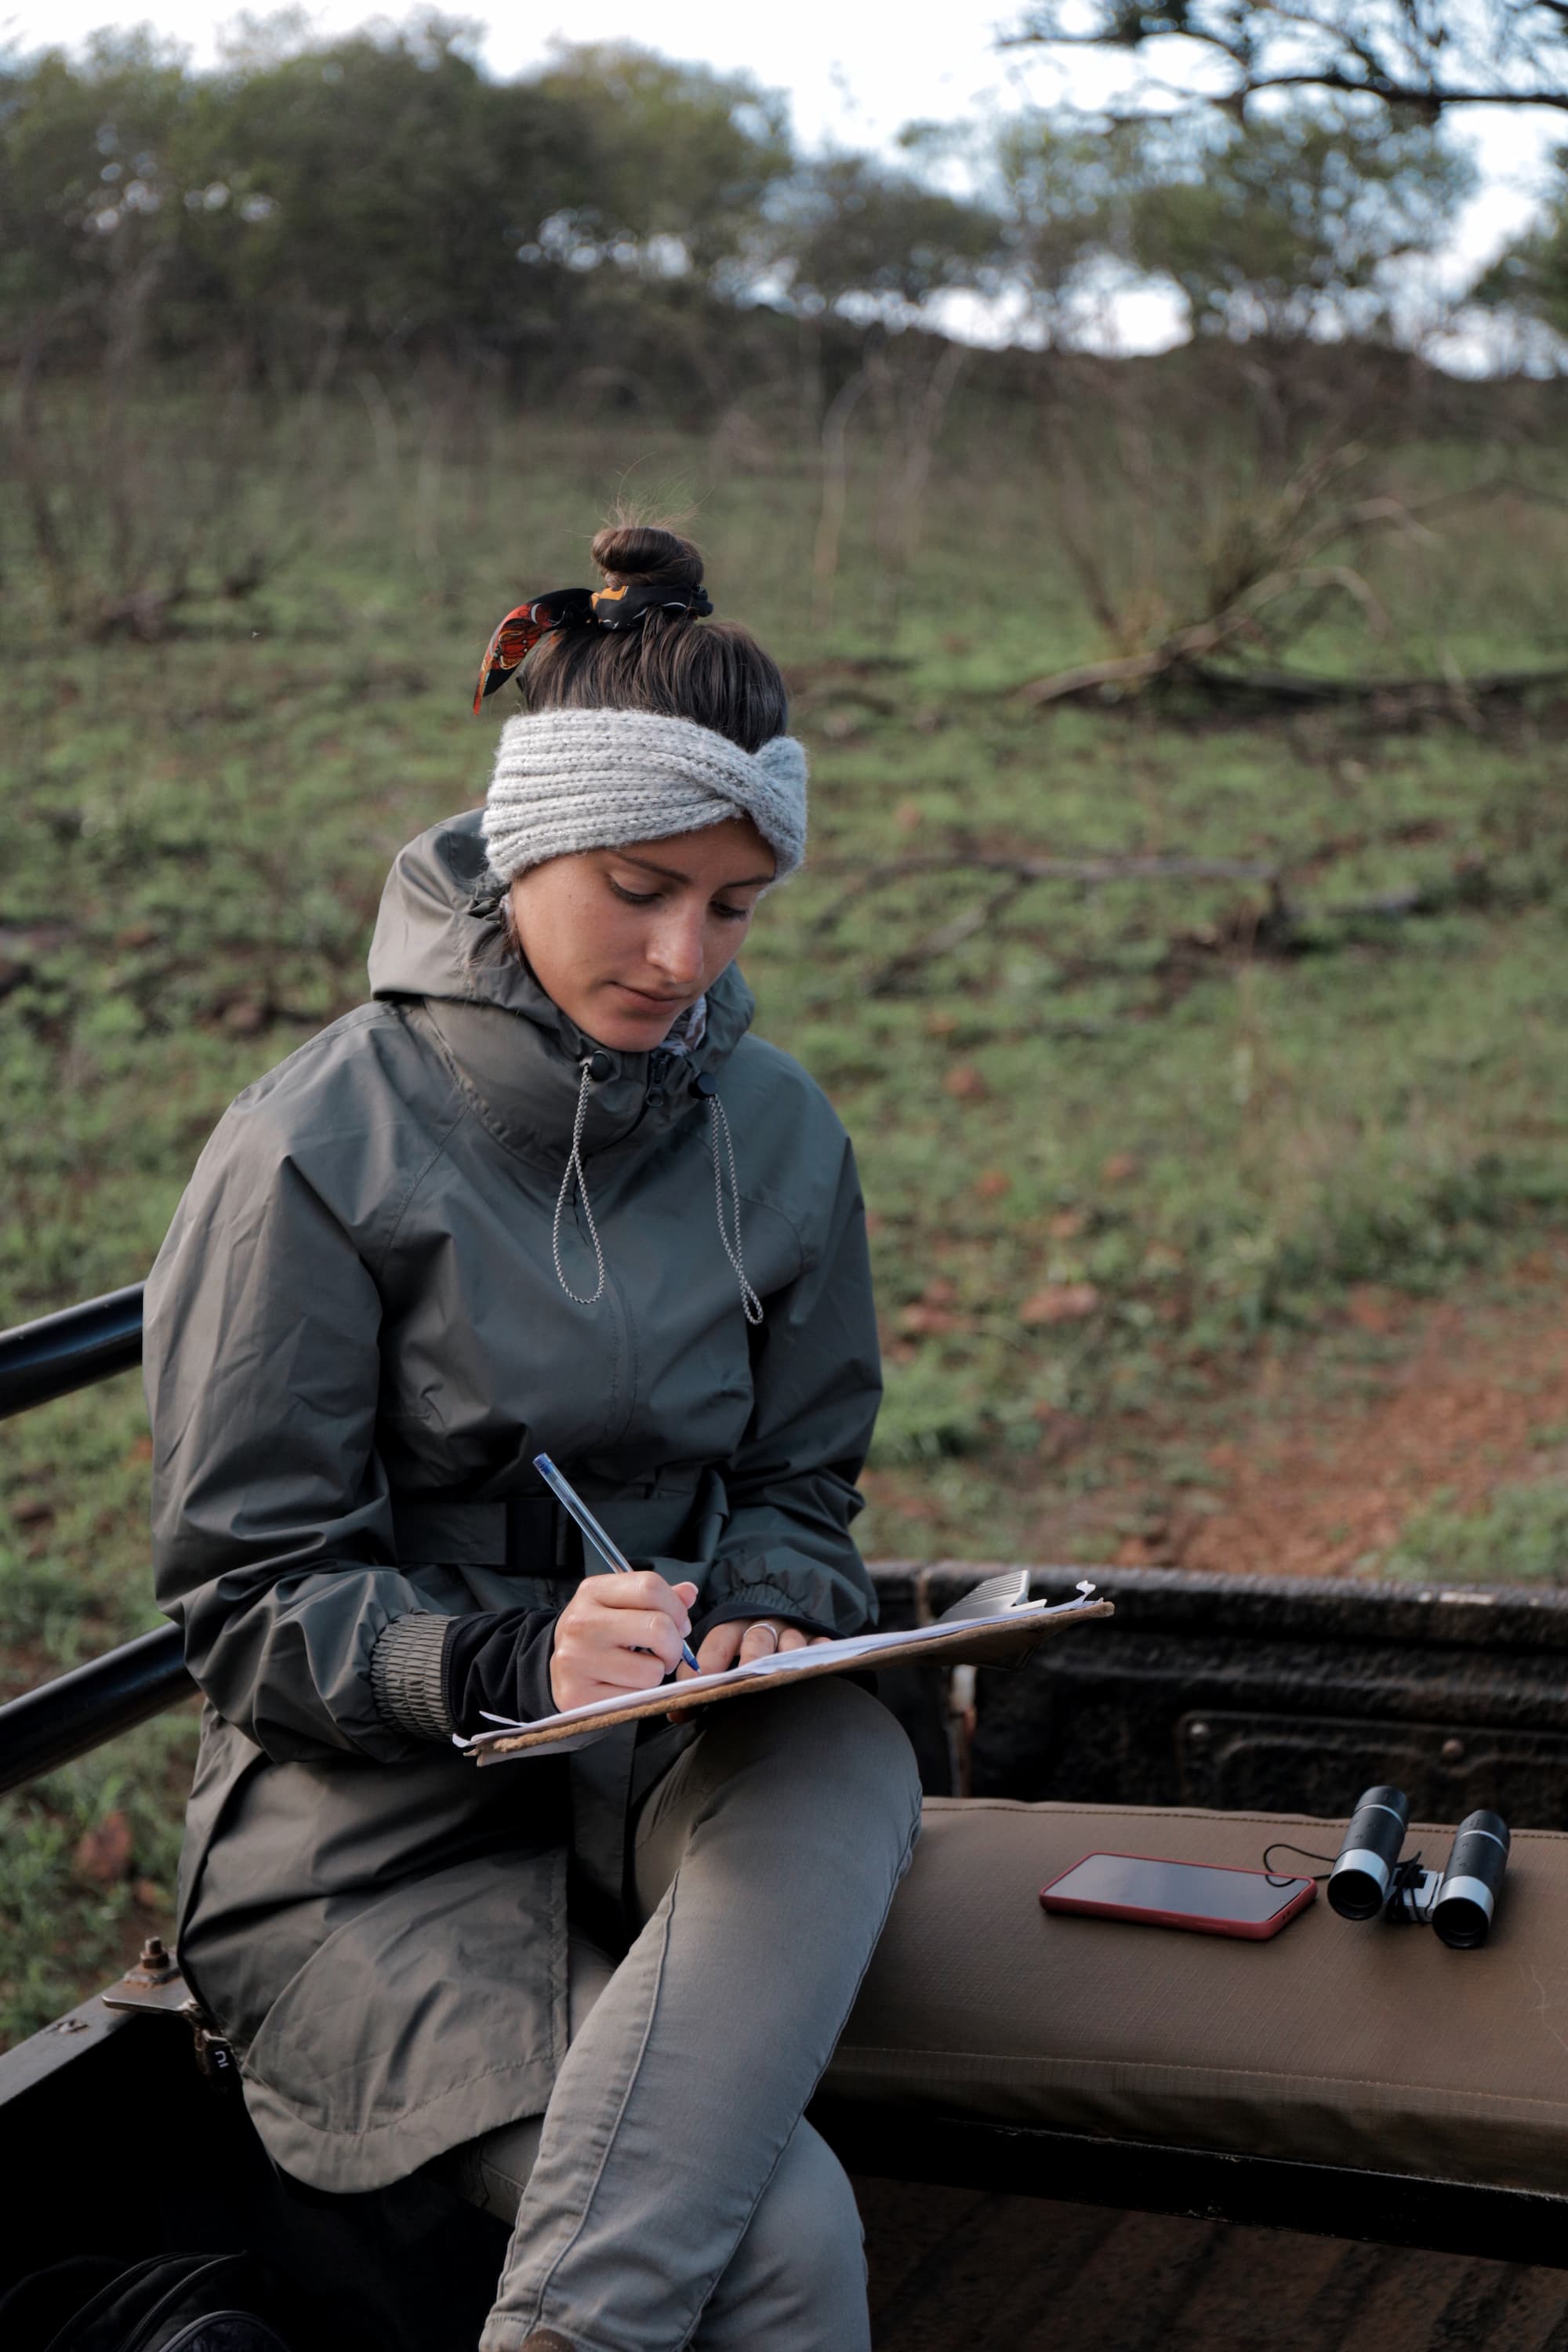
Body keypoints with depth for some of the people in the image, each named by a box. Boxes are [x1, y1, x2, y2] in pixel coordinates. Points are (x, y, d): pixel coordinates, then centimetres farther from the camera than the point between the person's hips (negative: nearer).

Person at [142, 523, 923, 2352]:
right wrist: (515, 1660, -26)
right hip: (370, 1826, -5)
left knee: (855, 1767, -34)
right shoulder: (318, 1147, -11)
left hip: (671, 1779, 5)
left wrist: (765, 1628, -11)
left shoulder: (777, 1134, 5)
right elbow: (245, 1598, -8)